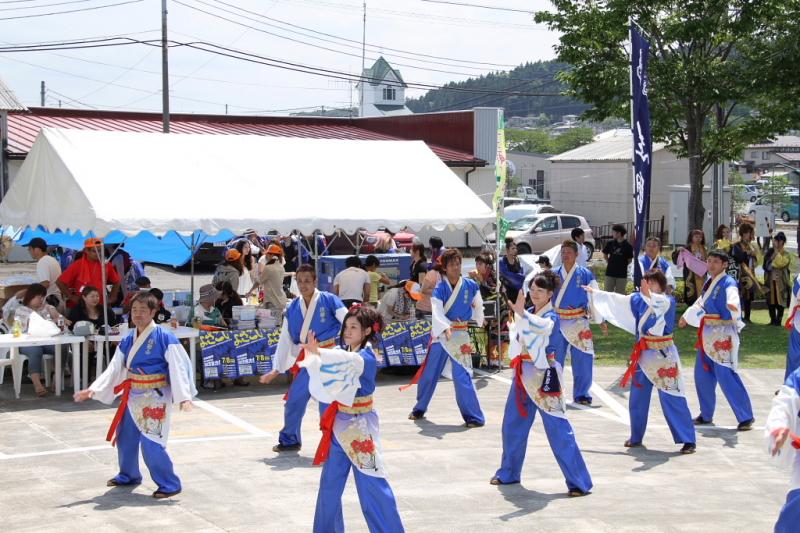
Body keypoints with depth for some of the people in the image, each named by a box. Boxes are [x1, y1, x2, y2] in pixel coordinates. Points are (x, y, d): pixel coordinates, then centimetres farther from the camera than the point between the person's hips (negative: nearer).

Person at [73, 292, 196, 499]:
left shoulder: (164, 337, -14)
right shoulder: (128, 340, 7)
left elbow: (178, 367, -17)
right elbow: (114, 369, 9)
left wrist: (184, 396, -26)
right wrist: (93, 389, -2)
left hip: (155, 397, -8)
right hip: (132, 395, 8)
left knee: (151, 443, -14)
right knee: (125, 438, 19)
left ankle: (169, 484, -2)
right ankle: (128, 476, 41)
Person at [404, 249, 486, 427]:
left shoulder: (471, 286, -7)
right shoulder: (439, 287, -11)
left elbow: (478, 306, 12)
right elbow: (436, 311, -26)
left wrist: (478, 321, 23)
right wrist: (446, 328, -41)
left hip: (460, 335, -1)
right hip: (440, 334, 1)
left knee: (462, 376, -14)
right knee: (429, 373, 14)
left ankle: (474, 417, -7)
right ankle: (420, 409, 35)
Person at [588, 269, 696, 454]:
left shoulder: (668, 301, -13)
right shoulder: (639, 300, 5)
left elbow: (660, 303, -36)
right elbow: (616, 299, 19)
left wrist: (648, 294, -56)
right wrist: (595, 292, 27)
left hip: (663, 355, -7)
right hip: (643, 354, 7)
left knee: (673, 399, -8)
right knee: (637, 399, 15)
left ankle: (688, 440, -4)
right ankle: (636, 437, 31)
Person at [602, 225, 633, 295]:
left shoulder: (628, 246, -9)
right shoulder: (610, 243, 0)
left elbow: (630, 259, 1)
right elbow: (605, 254, 13)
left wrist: (623, 265, 0)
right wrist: (609, 262, 7)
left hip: (622, 274, -2)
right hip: (610, 273, 2)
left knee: (620, 294, 7)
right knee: (608, 292, 7)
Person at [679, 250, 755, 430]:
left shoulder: (728, 283, -14)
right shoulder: (709, 281, 11)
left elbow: (732, 297, -37)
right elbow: (702, 301, 28)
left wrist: (733, 306, -60)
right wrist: (687, 316, 39)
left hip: (723, 334, -8)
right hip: (708, 333, 8)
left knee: (726, 376, -12)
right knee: (702, 374, 13)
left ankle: (746, 417, -5)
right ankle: (706, 414, 28)